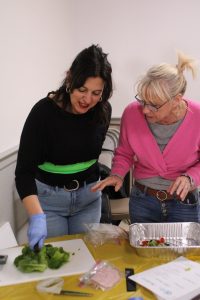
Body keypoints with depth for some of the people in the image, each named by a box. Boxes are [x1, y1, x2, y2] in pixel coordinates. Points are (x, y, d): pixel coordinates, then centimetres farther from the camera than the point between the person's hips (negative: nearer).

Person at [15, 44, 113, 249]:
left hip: (89, 196, 4)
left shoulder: (103, 110, -11)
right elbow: (24, 171, -26)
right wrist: (37, 217, -38)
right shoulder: (44, 111, -23)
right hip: (48, 197, -3)